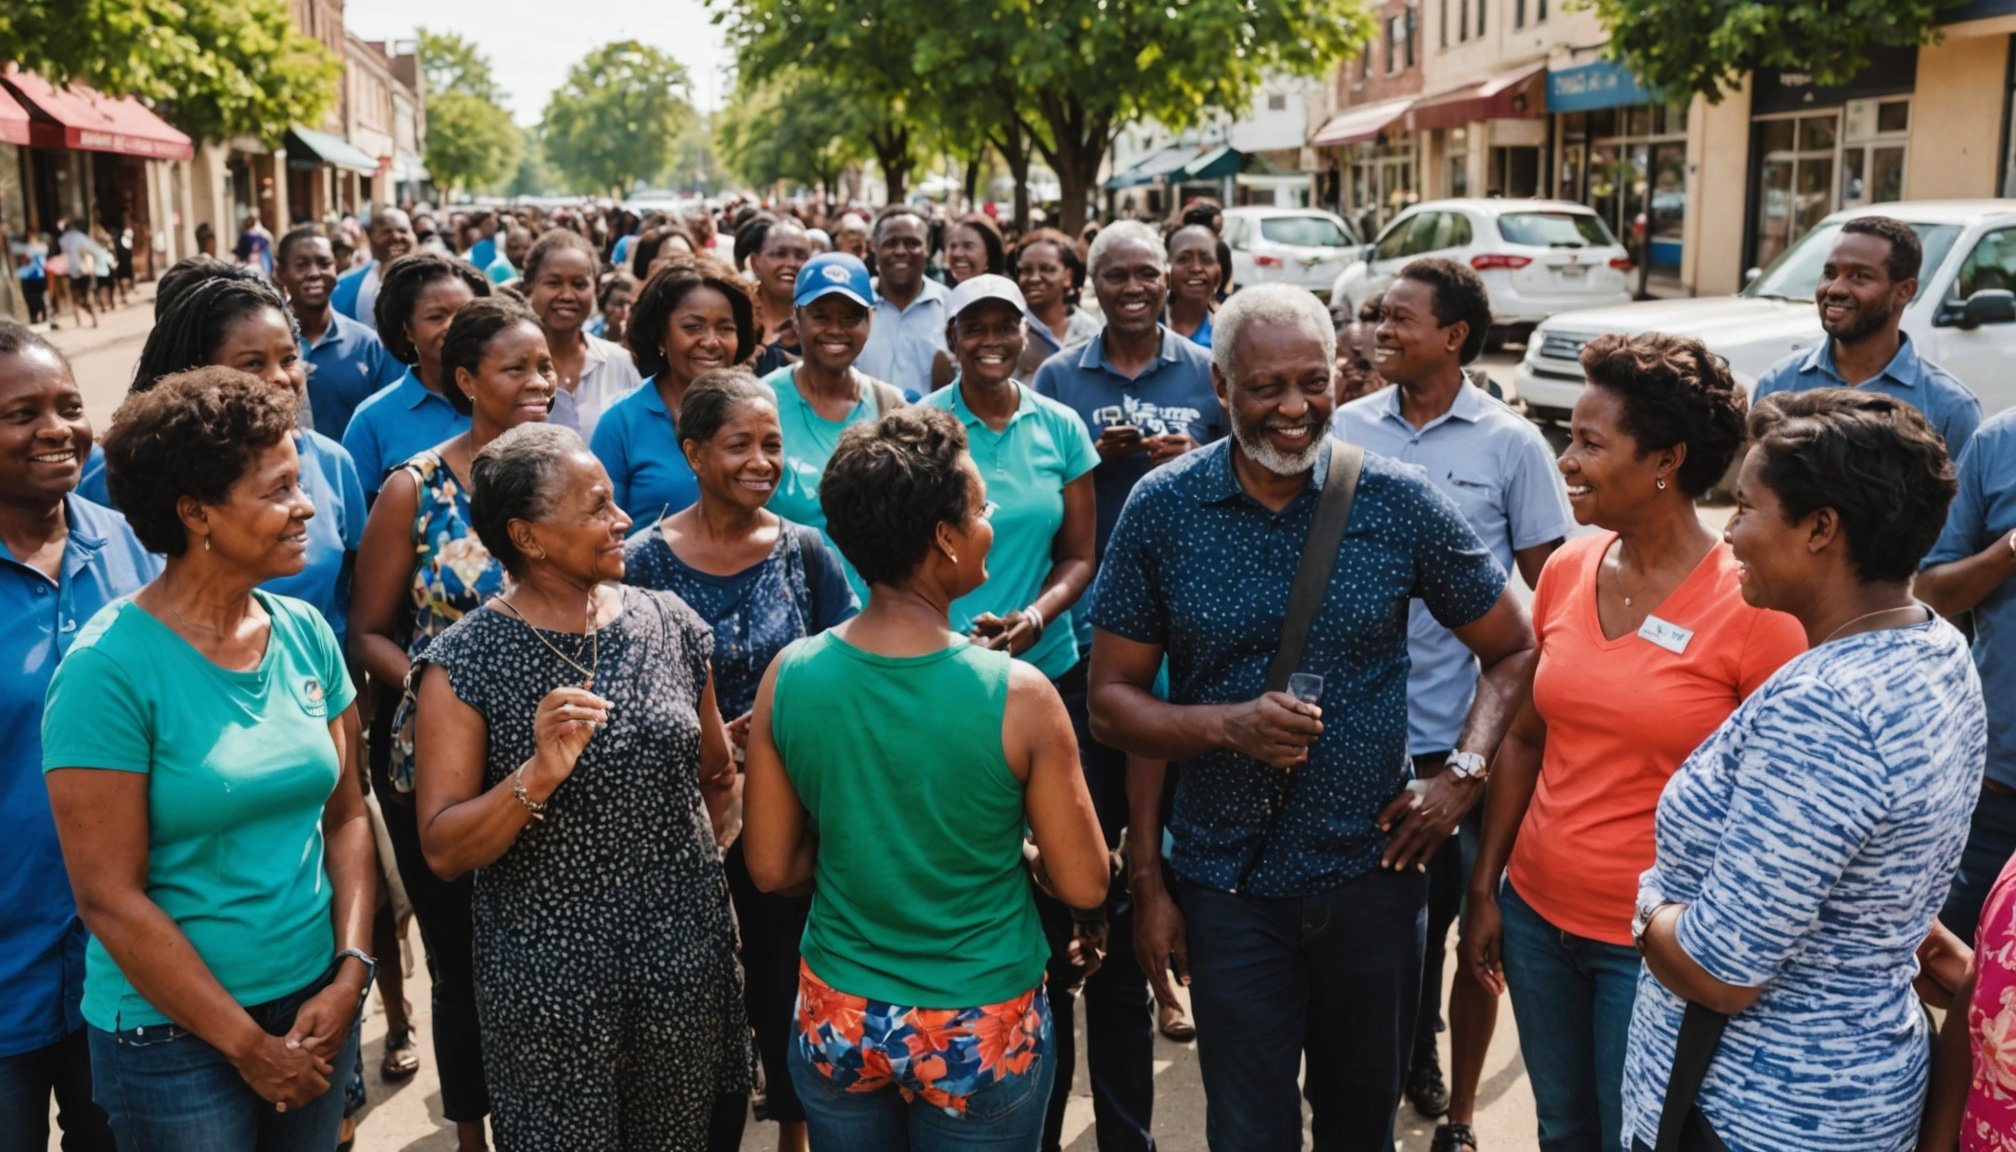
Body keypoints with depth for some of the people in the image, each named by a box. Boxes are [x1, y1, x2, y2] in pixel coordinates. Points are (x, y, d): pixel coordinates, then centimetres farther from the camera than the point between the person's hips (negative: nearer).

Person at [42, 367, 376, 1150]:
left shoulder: (306, 635, 0)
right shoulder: (110, 668, -17)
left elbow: (345, 816, 5)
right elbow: (109, 897, -16)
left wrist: (349, 975, -7)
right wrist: (249, 1046, -12)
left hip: (315, 1006, 5)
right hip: (175, 1037, -5)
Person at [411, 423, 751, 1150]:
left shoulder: (672, 626, -1)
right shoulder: (465, 664, -11)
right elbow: (442, 852, -14)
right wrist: (536, 777, -27)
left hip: (688, 960, 3)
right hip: (549, 978, -3)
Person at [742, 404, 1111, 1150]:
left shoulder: (788, 677, -14)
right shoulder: (1018, 695, -23)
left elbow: (771, 868, -4)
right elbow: (1084, 887, -13)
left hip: (837, 1022, 3)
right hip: (981, 1031, -2)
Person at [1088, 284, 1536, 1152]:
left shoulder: (1400, 503, -6)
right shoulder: (1161, 510, -7)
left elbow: (1513, 652, 4)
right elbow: (1111, 700, -4)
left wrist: (1464, 774, -8)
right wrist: (1229, 726, -18)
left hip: (1372, 872, 1)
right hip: (1227, 883, -1)